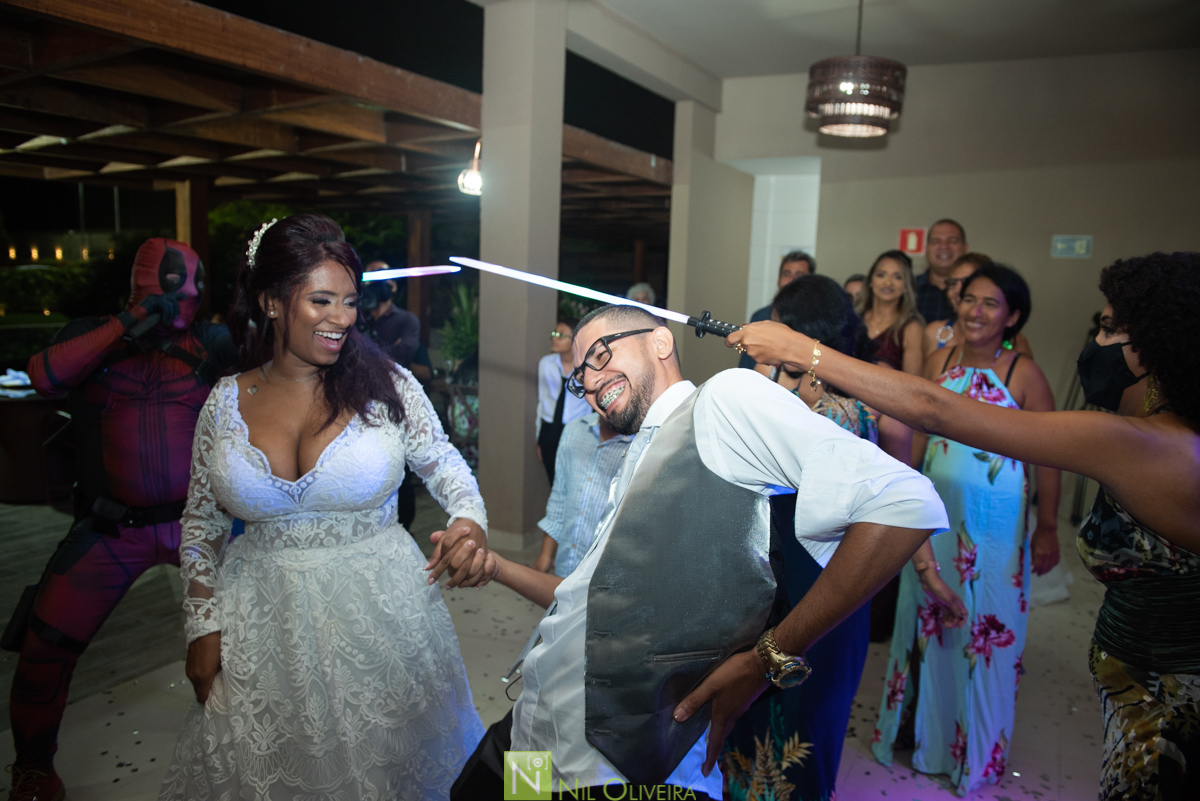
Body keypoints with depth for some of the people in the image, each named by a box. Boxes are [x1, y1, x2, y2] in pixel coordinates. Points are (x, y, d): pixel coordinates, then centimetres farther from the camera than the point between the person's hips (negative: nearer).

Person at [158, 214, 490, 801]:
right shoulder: (226, 401, -2)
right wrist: (203, 626, 4)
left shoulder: (386, 385, -9)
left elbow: (443, 463, 1)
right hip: (262, 626, 2)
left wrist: (469, 522, -20)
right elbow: (200, 523, 7)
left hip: (379, 619, -1)